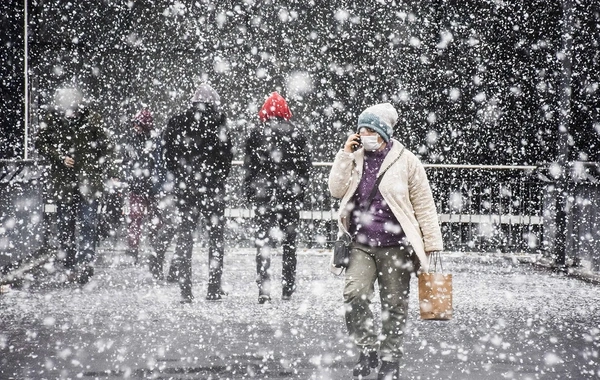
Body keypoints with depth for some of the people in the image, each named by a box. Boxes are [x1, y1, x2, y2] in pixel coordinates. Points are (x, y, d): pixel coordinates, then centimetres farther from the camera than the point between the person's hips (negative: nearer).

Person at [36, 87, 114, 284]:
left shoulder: (92, 120, -4)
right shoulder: (52, 120, -2)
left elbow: (105, 149, 3)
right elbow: (41, 144, 6)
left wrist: (105, 174, -3)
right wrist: (59, 157, -9)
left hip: (89, 181, -2)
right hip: (63, 181, 2)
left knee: (87, 223, -11)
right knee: (65, 225, 6)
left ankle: (85, 264, -10)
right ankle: (70, 266, 14)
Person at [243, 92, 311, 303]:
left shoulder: (256, 135, -3)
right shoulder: (297, 135, 1)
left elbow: (249, 168, -1)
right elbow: (305, 167, 4)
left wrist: (249, 194, 8)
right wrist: (300, 191, 14)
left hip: (263, 197, -1)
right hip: (291, 196, 1)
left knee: (263, 242, 1)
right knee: (289, 242, 11)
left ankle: (264, 291, -7)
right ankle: (288, 289, 12)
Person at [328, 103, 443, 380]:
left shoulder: (405, 161, -2)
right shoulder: (355, 158, 10)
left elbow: (424, 204, 1)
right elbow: (336, 190, 0)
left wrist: (432, 242, -1)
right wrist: (345, 154, -4)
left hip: (395, 246, -2)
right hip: (361, 245, 2)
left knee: (394, 305, 4)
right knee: (354, 295, -18)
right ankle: (368, 349, 0)